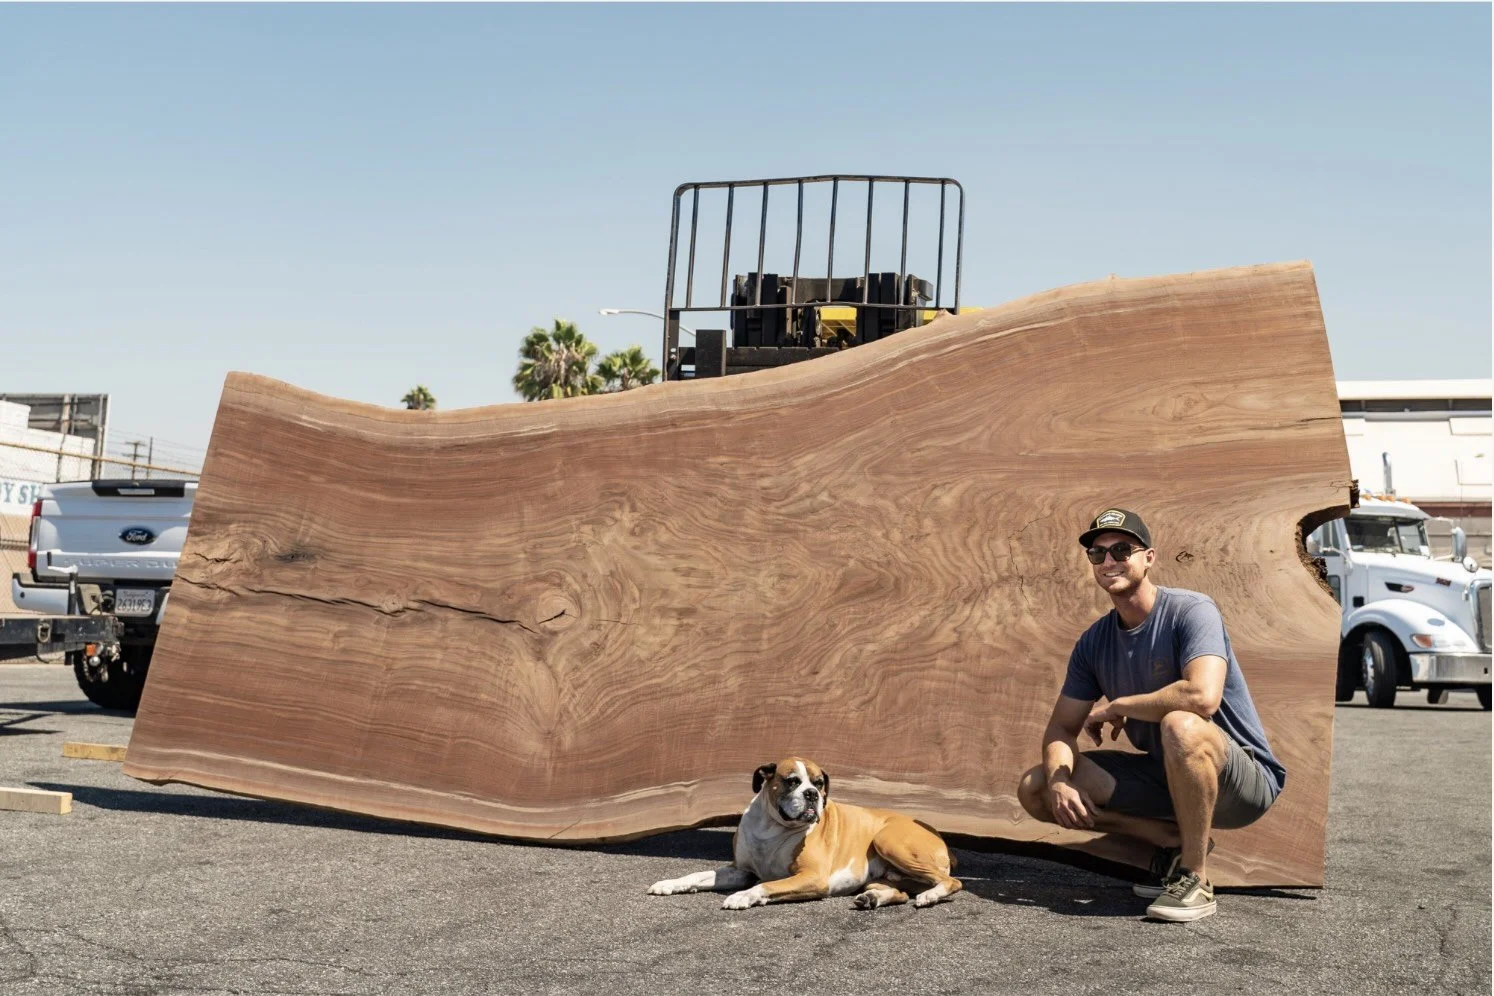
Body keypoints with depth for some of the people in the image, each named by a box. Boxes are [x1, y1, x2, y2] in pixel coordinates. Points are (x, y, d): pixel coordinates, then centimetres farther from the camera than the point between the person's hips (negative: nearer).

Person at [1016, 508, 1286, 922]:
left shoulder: (1191, 611, -17)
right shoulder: (1094, 642, 2)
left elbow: (1203, 697, -35)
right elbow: (1062, 727, 3)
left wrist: (1116, 707, -20)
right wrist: (1058, 783, -19)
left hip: (1245, 783, -6)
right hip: (1163, 776, 7)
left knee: (1181, 724, -40)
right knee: (1035, 789, -5)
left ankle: (1195, 879, -21)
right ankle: (1175, 839, 2)